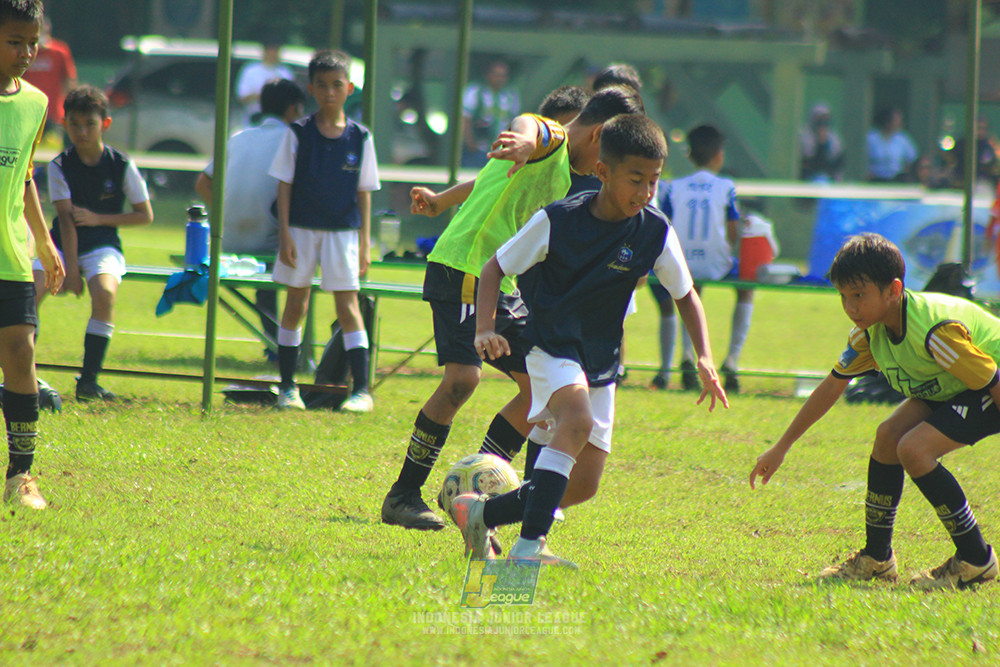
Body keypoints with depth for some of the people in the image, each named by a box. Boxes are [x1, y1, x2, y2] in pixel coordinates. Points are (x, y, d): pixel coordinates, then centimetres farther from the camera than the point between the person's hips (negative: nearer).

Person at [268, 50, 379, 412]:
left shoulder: (360, 137, 1)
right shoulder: (298, 134, -1)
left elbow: (364, 192, 5)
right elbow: (285, 185, 0)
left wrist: (365, 243, 2)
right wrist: (284, 233, -7)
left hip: (342, 232, 0)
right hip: (301, 229, 0)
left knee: (347, 306, -5)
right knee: (295, 305, 7)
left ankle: (361, 389, -5)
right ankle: (287, 386, 15)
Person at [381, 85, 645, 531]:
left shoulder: (562, 174, 20)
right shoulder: (548, 136, -11)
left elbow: (495, 183, 35)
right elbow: (527, 128, -38)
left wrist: (440, 201, 47)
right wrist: (523, 142, -61)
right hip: (463, 272, -10)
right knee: (463, 377, -22)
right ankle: (403, 496, -13)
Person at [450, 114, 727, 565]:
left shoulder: (656, 235, -6)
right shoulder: (557, 222, -15)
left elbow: (685, 295, 9)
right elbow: (494, 269, -5)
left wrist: (704, 358, -5)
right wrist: (485, 330, -20)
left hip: (601, 362, 5)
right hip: (552, 346, -5)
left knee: (585, 484, 2)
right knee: (578, 422, -34)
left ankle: (481, 514, 22)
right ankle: (529, 545, -37)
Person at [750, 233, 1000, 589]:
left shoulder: (935, 329, -34)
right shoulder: (870, 333, -8)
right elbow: (831, 387, 5)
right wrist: (780, 449, 8)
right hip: (950, 388, 8)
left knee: (914, 449, -22)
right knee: (888, 437, -5)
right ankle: (876, 559, 9)